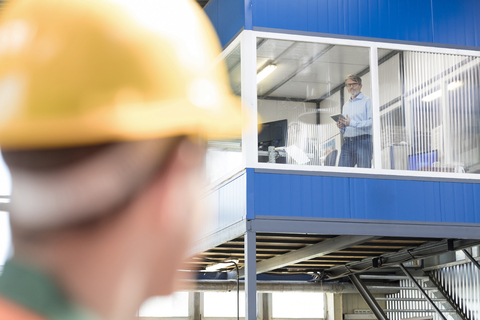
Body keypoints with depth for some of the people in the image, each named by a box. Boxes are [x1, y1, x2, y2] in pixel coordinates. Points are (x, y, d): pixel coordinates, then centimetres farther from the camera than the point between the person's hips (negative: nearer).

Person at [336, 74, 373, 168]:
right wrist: (341, 127, 4)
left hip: (362, 141, -6)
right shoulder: (346, 105, 26)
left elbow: (372, 122, -9)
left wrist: (352, 123, -13)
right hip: (347, 142, 6)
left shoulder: (367, 101, 5)